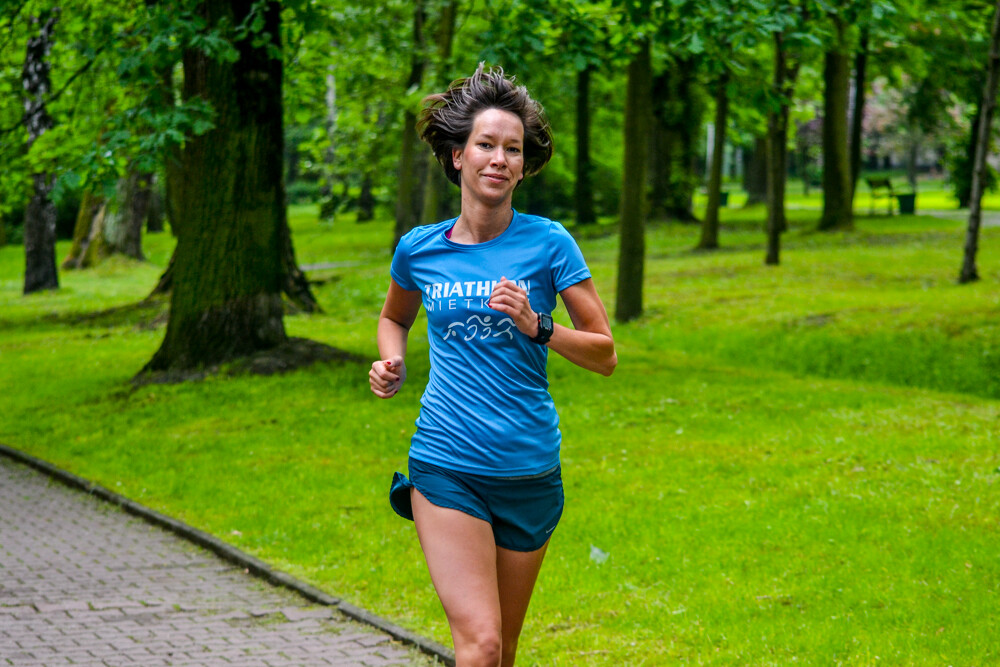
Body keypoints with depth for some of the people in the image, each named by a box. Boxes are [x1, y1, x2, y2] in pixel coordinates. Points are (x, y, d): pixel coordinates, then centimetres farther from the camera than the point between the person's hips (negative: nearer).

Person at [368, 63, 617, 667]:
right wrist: (392, 365, 5)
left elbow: (605, 355, -1)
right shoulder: (421, 249, 3)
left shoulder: (548, 243, -2)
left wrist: (536, 326, -17)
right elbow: (394, 317, 25)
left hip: (529, 474, 1)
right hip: (446, 469, -1)